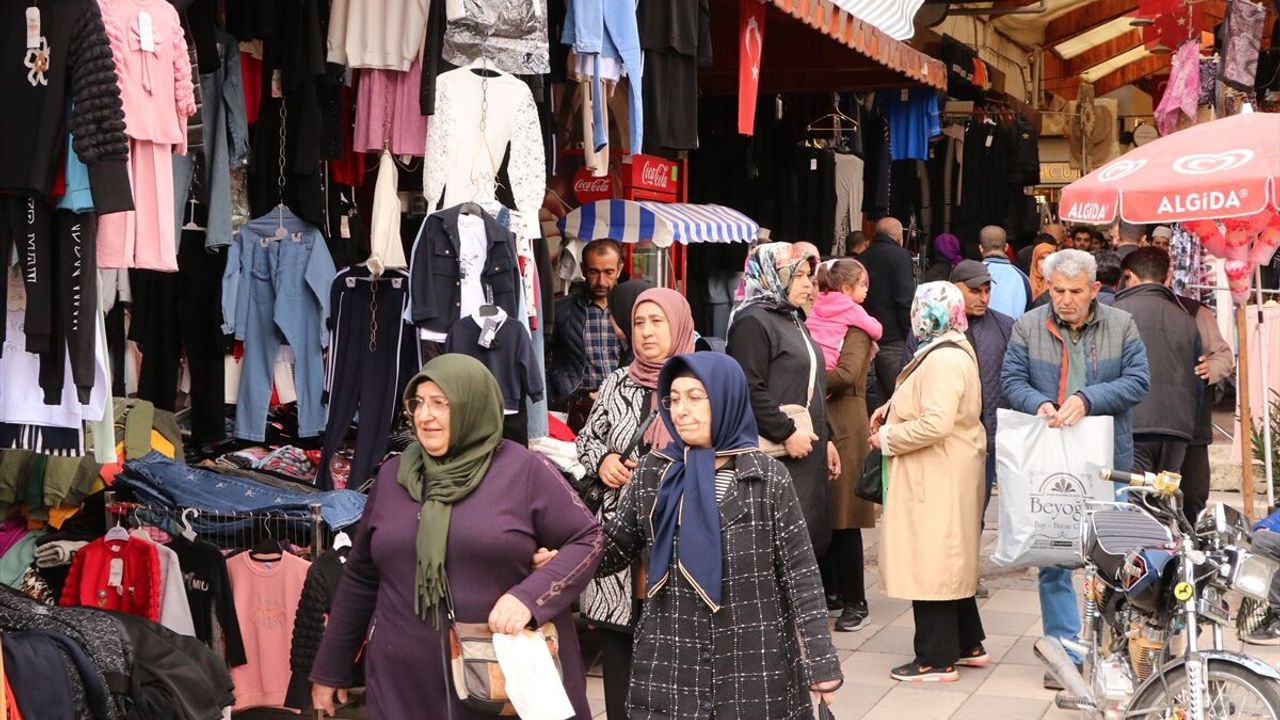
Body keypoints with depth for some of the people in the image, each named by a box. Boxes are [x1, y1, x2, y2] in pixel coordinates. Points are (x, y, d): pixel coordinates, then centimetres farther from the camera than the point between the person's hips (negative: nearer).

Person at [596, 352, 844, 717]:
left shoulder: (768, 478, -5)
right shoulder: (653, 473, 3)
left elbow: (800, 573, -4)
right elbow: (613, 549, 9)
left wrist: (820, 661, -7)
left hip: (754, 667, -2)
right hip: (669, 666, 2)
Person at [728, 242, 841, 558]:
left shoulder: (795, 323, 21)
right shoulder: (752, 322, -10)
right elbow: (750, 390, -20)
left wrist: (825, 439, 22)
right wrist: (786, 433, -21)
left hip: (807, 454, 10)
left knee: (812, 540, 9)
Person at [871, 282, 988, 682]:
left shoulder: (943, 360, -21)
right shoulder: (954, 350, 12)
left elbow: (935, 423, -29)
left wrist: (887, 438, -16)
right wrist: (893, 408, 8)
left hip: (936, 478, -11)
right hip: (946, 473, 11)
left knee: (930, 563, -4)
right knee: (949, 561, 18)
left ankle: (937, 660, 3)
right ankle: (968, 645, 28)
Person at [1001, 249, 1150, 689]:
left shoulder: (1121, 326, 1)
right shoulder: (1028, 327, 1)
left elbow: (1138, 381, -5)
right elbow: (1012, 381, 1)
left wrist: (1088, 398, -18)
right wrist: (1039, 404, -20)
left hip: (1106, 462, 0)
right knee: (1053, 560, 3)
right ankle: (1063, 654, 10)